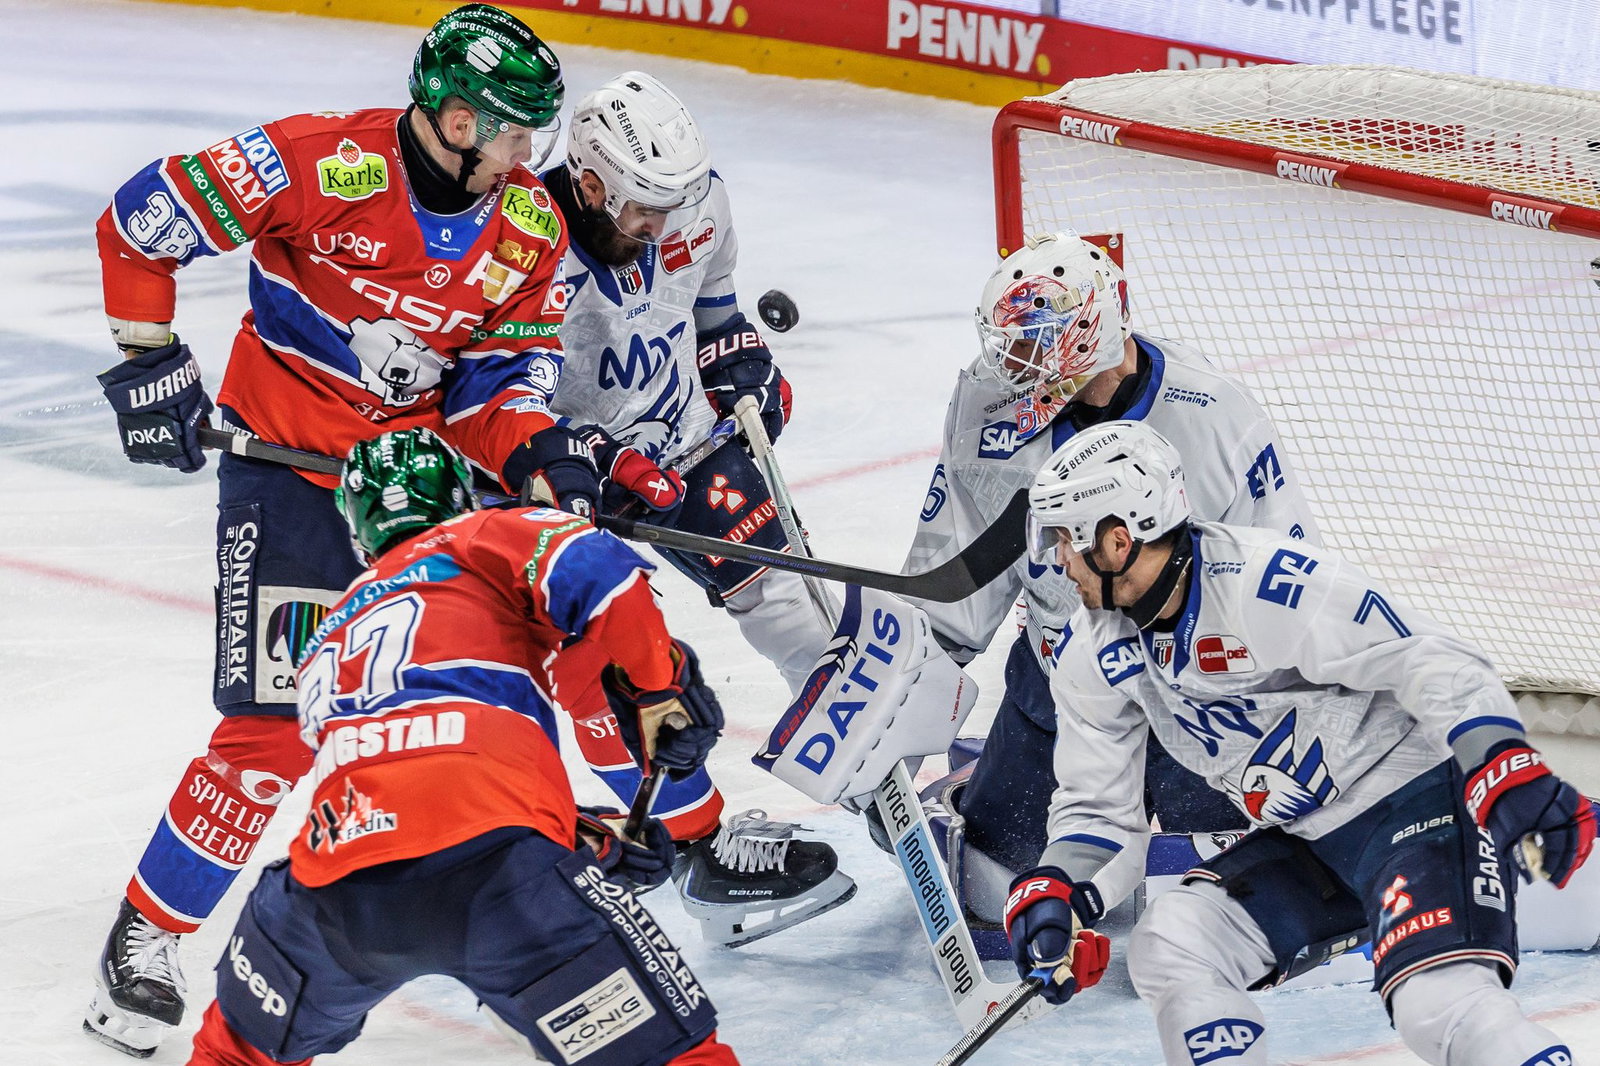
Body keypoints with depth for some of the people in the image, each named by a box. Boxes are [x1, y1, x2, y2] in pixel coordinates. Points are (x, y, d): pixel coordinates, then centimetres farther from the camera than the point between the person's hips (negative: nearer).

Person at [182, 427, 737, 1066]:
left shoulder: (330, 640, 37)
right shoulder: (479, 540, 21)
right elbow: (593, 571, 0)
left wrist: (592, 836, 31)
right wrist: (659, 689, 13)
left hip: (341, 891, 5)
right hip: (493, 857, -5)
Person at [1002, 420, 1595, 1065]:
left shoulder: (1270, 584, -23)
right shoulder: (1096, 661, 2)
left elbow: (1434, 663, -24)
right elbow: (1098, 808, 9)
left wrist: (1508, 770, -37)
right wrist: (1056, 894, -11)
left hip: (1420, 798, -8)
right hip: (1309, 842, 8)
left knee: (1439, 1002, -28)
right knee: (1165, 950, -7)